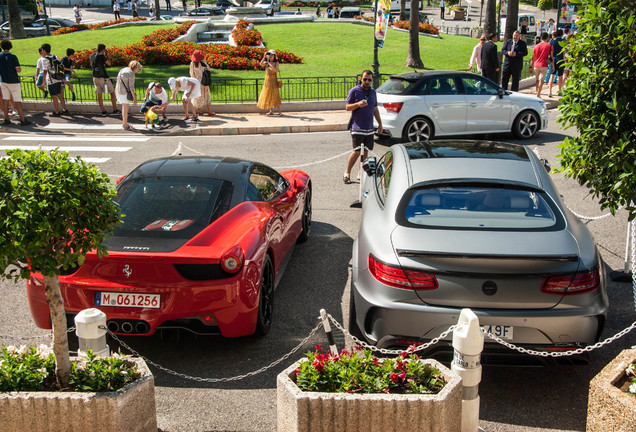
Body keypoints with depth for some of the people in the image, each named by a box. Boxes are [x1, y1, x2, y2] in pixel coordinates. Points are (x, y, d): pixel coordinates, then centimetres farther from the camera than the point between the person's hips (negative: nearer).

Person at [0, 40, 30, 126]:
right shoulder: (13, 57, -13)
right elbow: (18, 69, -20)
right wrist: (19, 68, 1)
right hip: (13, 81, -4)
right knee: (17, 100, -3)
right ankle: (22, 120, -2)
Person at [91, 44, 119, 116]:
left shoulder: (92, 55, 9)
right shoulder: (101, 55, -10)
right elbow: (109, 63, -3)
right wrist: (106, 55, 7)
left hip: (95, 77, 6)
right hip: (103, 77, -6)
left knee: (99, 95, 6)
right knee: (112, 93, 5)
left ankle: (103, 112, 3)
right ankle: (115, 110, 6)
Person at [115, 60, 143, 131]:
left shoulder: (123, 69, 11)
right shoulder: (131, 74, -16)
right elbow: (131, 87, -18)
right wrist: (134, 98, -15)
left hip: (118, 91, 9)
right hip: (124, 93, -9)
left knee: (124, 107, 20)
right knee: (125, 109, 0)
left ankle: (124, 123, 30)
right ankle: (125, 126, 6)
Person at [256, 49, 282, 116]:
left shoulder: (276, 63, -3)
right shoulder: (266, 62, 8)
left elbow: (276, 70, -20)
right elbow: (261, 64, -12)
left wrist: (270, 64, -22)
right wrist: (264, 57, -21)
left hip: (273, 81, -5)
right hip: (267, 80, 5)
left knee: (275, 96, -8)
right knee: (268, 96, 6)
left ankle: (279, 111, -5)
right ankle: (271, 111, 14)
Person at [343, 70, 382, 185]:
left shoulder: (373, 92, 14)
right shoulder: (354, 91, -3)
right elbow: (347, 107, -4)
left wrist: (380, 123, 19)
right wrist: (358, 104, -22)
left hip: (369, 128, 6)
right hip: (357, 127, -6)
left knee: (365, 151, 6)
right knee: (357, 151, -12)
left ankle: (360, 173, 16)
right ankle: (347, 172, 3)